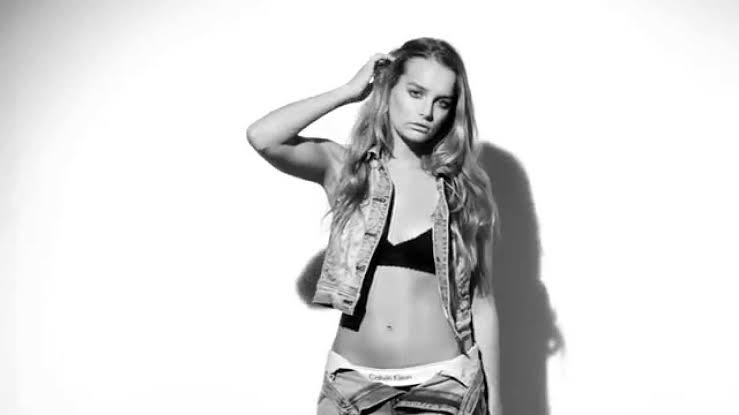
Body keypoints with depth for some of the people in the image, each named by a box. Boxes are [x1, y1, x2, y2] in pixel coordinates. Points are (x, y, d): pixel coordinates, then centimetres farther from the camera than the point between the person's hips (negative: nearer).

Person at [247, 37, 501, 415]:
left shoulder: (466, 189, 0)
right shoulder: (344, 168, 0)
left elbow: (481, 304, 2)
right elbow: (261, 138, -18)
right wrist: (347, 92, -7)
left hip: (442, 384, 0)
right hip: (352, 381, 0)